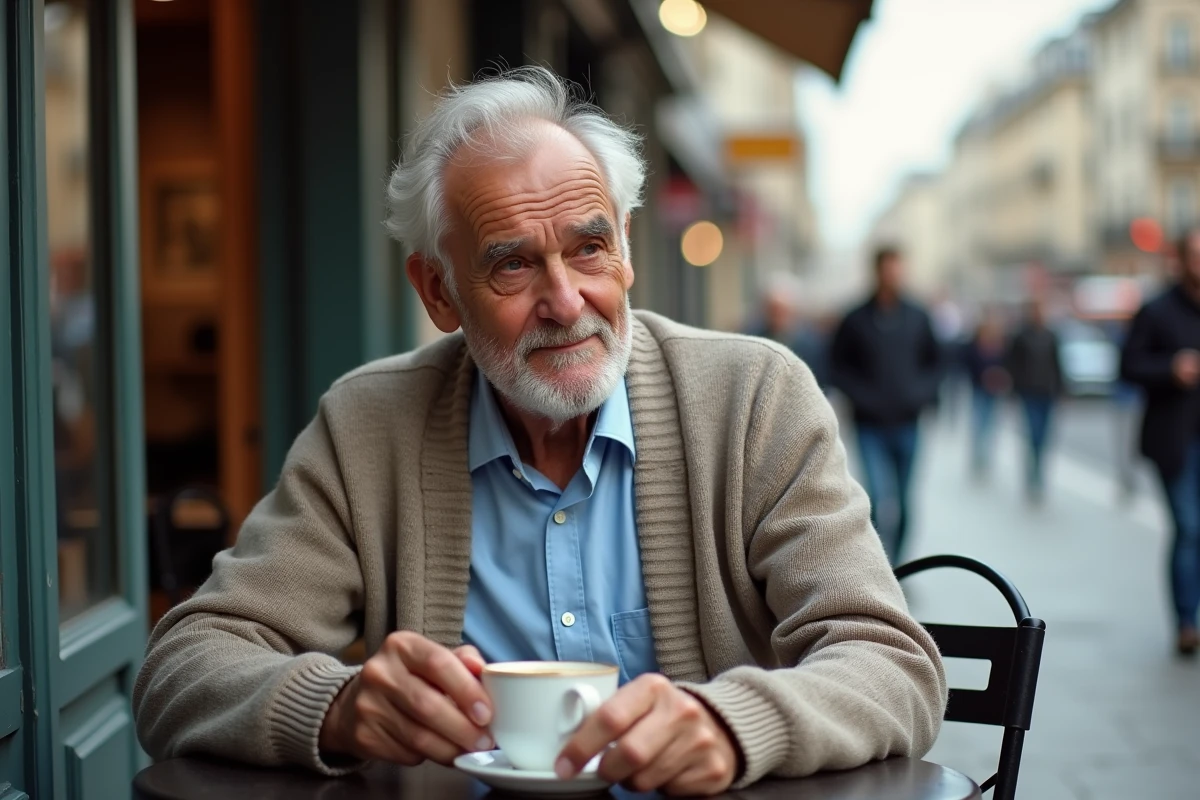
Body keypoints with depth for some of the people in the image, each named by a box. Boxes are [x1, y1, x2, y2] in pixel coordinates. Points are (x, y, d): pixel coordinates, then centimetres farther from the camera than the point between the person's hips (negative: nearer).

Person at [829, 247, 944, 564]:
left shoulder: (917, 318, 6)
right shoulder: (856, 320, -2)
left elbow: (935, 360, 15)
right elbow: (839, 365, 4)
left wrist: (923, 394, 0)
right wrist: (861, 397, -8)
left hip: (907, 422, 3)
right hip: (871, 425, -3)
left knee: (904, 504, 8)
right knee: (880, 499, -14)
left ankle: (895, 564, 23)